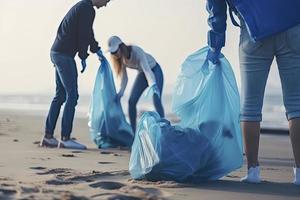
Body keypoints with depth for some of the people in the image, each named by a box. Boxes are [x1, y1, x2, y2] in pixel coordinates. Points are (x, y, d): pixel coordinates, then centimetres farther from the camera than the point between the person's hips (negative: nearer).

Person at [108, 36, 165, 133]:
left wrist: (153, 86, -60)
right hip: (142, 73, 6)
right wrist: (120, 93, -19)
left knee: (157, 101, -22)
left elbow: (147, 69, -46)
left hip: (154, 70, -6)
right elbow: (124, 77, -7)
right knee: (131, 101, -4)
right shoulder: (120, 57, -15)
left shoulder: (136, 51, -35)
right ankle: (132, 131, 4)